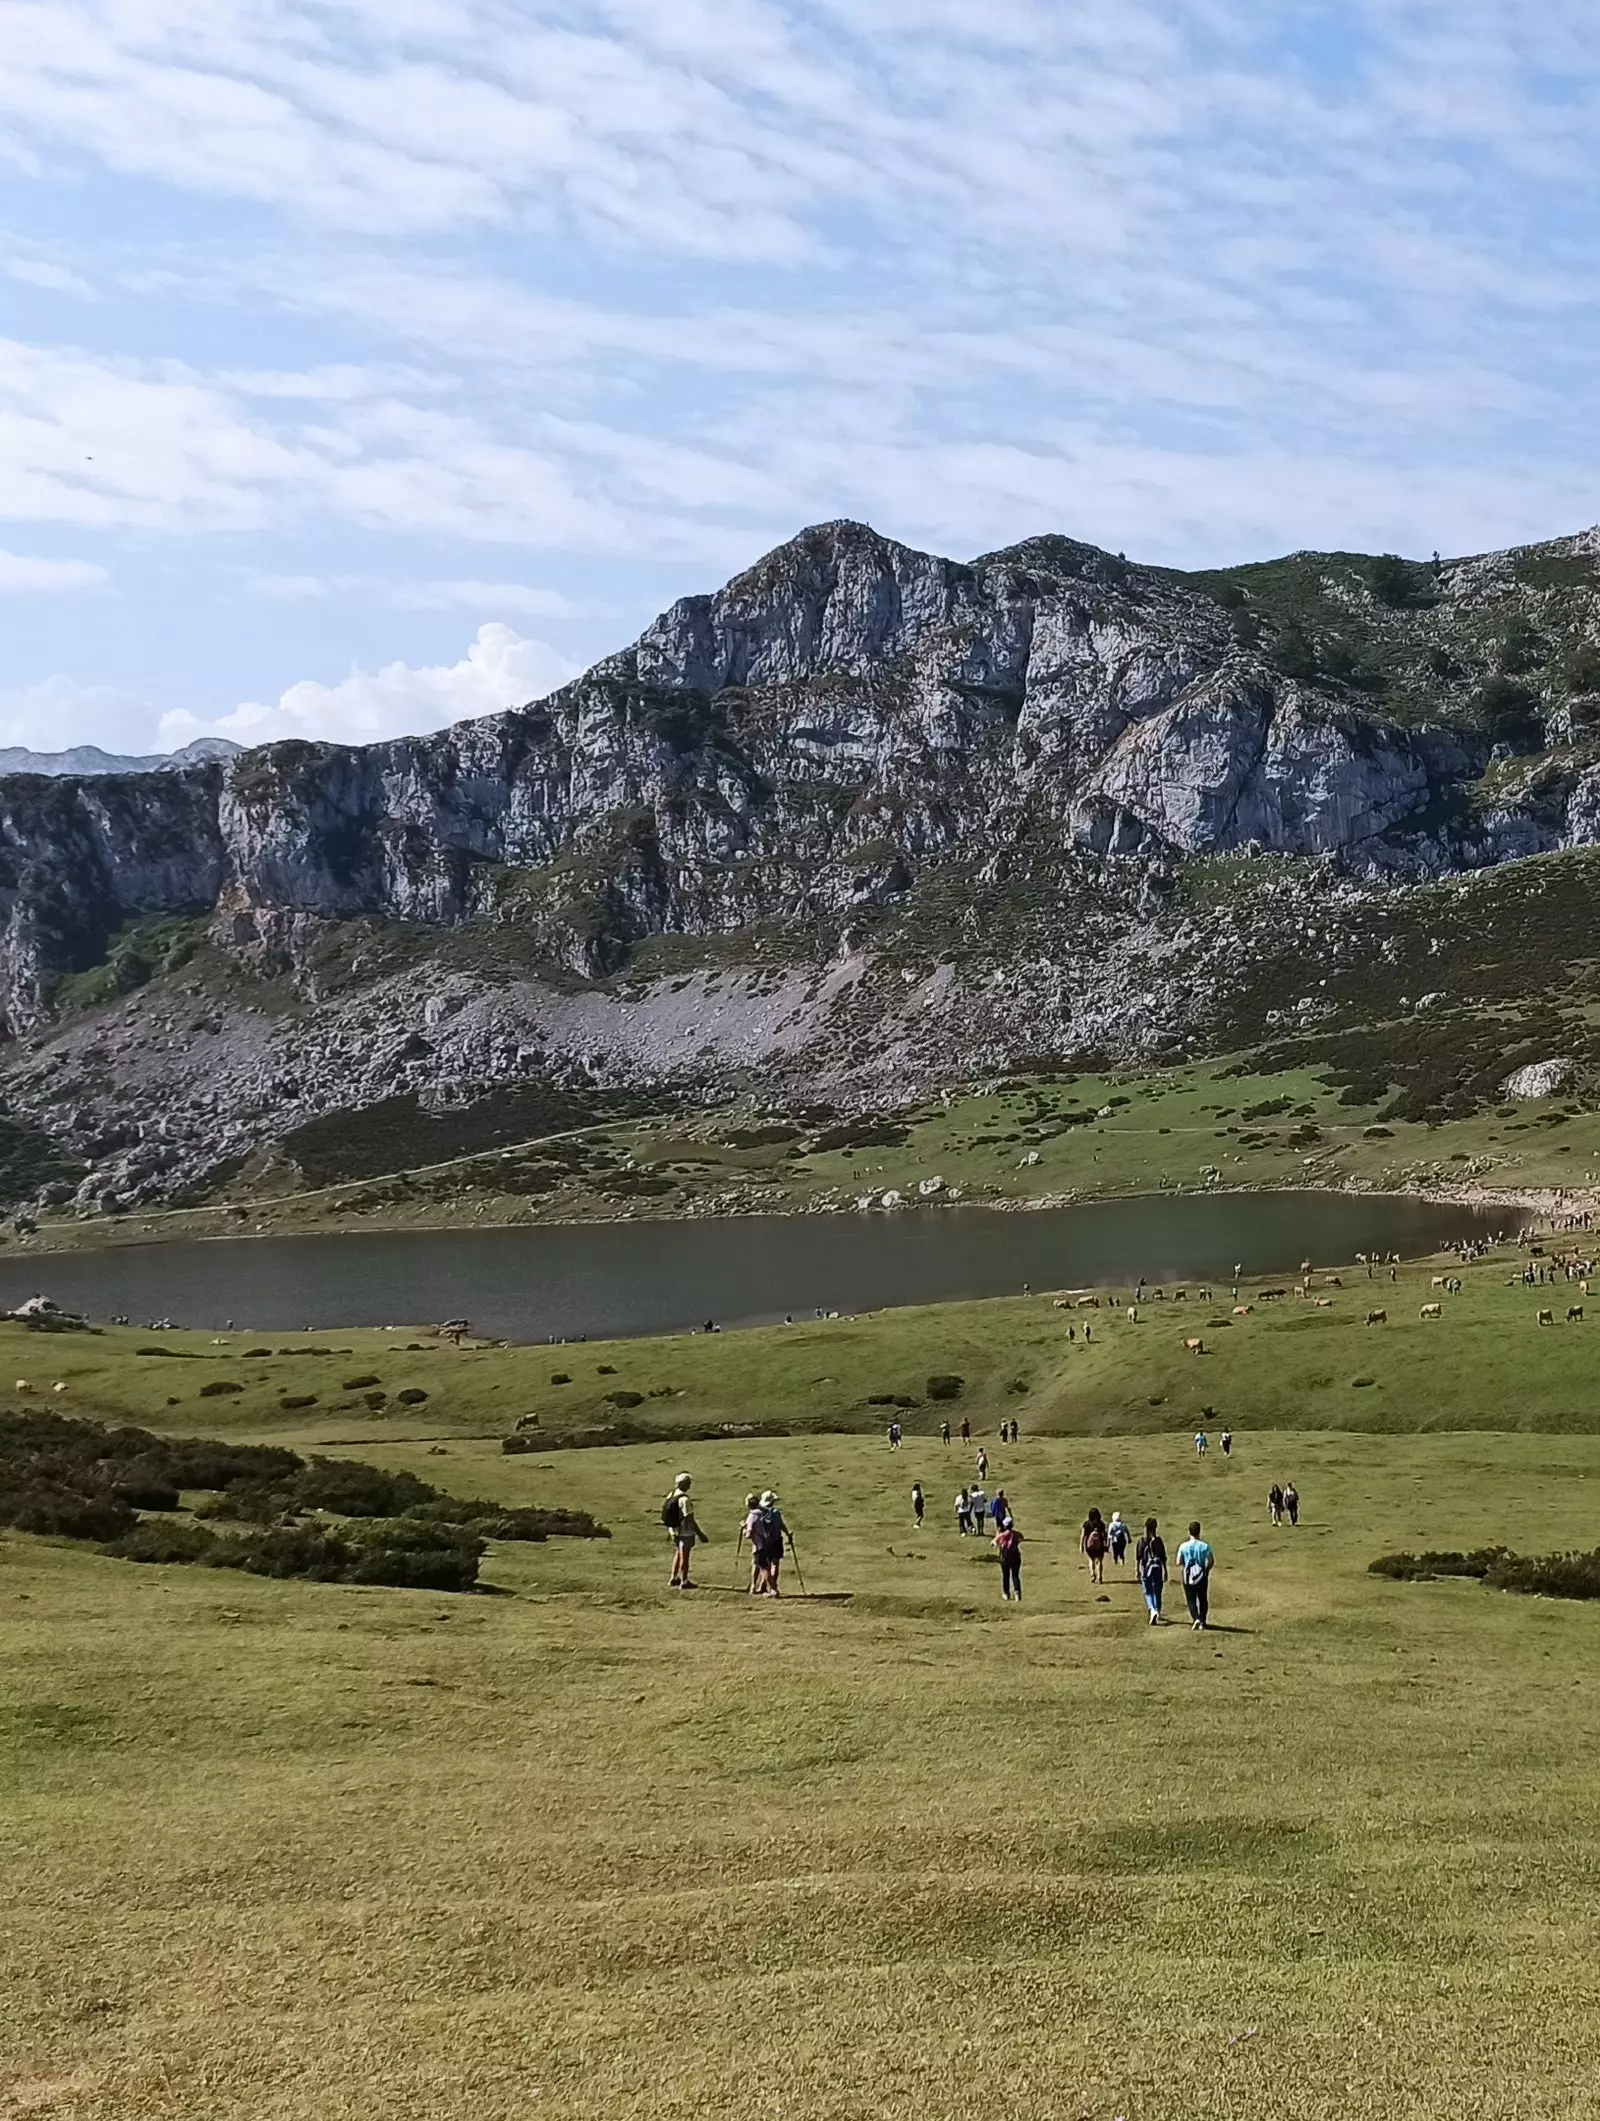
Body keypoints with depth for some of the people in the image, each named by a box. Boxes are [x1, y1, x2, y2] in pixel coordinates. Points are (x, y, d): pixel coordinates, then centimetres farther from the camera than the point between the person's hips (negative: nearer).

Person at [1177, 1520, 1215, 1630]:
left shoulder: (1184, 1546, -8)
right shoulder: (1204, 1546, -7)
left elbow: (1178, 1563, -6)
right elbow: (1211, 1562, -8)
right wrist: (1206, 1569, 10)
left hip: (1188, 1577, -1)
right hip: (1202, 1577, 1)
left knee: (1191, 1600, 7)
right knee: (1203, 1599, 18)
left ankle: (1196, 1618, -15)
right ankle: (1203, 1621, 22)